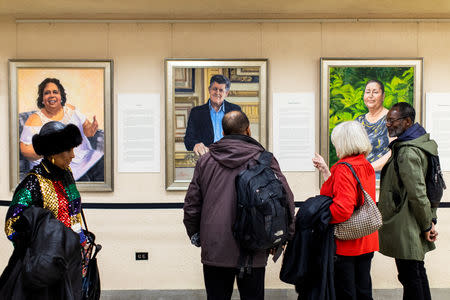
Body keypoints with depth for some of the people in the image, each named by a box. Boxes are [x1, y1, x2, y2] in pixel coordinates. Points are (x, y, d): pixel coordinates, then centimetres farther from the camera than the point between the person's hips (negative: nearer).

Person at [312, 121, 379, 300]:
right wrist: (326, 171, 11)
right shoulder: (367, 166, 7)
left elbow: (343, 208, -27)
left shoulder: (344, 169, -18)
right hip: (366, 241, 8)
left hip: (346, 244, -8)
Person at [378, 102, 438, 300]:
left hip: (405, 228, -10)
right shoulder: (421, 144, 12)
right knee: (417, 272, 20)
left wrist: (427, 225, -12)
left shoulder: (408, 152, -21)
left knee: (410, 277, -1)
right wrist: (431, 219, 16)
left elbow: (417, 193, -22)